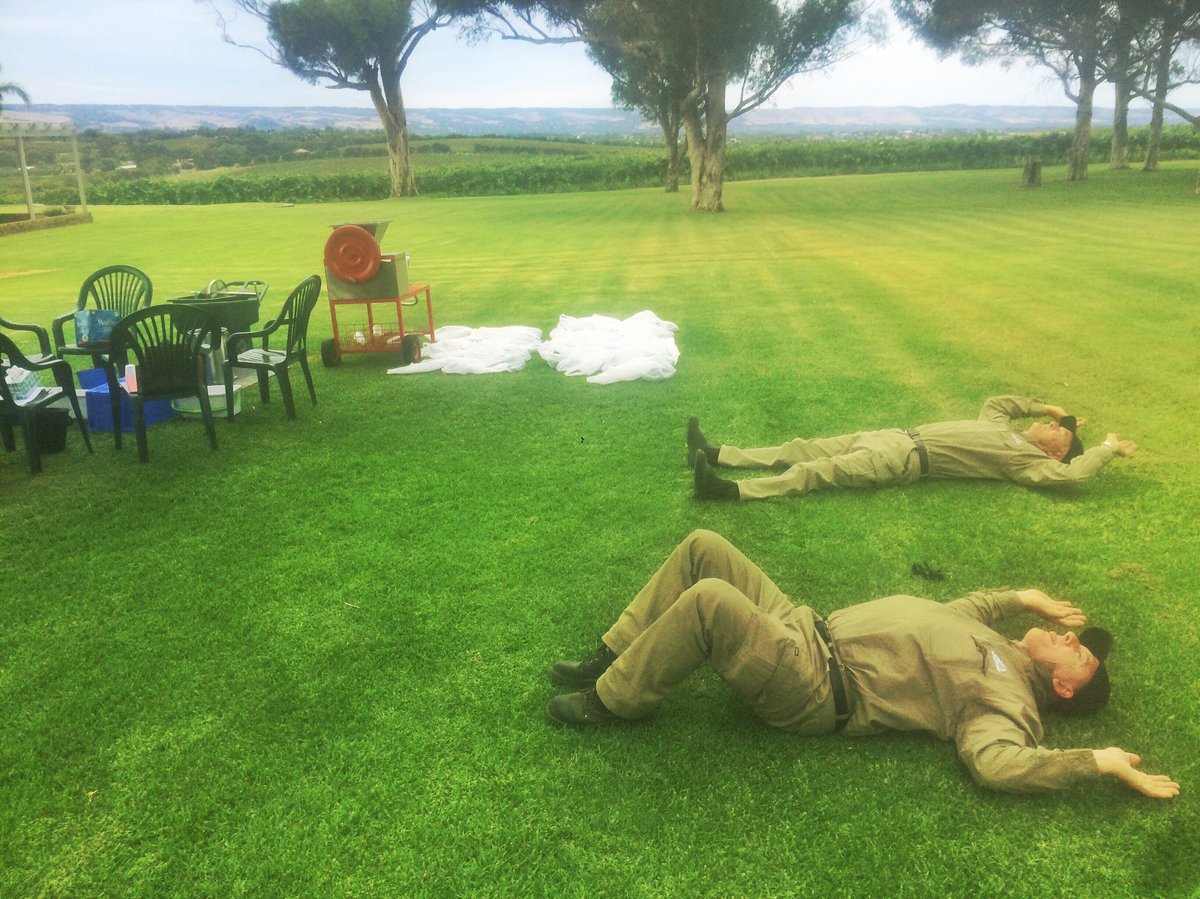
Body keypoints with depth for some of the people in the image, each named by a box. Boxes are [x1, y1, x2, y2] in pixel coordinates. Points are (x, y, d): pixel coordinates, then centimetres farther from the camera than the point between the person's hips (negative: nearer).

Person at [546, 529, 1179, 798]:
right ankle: (613, 660, 6)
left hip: (815, 692, -9)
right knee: (702, 547, -2)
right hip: (809, 630, 9)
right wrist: (1023, 598, 26)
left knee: (709, 598, -33)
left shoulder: (1010, 702, -7)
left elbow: (995, 762, -26)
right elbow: (960, 607, 34)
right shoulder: (994, 645, 18)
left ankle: (613, 701, -9)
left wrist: (1102, 761, -21)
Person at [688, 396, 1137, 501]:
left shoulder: (1030, 460, 0)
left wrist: (1108, 448, 0)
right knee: (804, 449, -1)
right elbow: (995, 401, 37)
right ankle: (716, 454, -3)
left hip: (908, 459, -8)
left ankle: (732, 489, -31)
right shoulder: (1001, 429, 22)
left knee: (815, 471, -22)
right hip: (900, 436, 8)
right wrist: (1045, 406, 32)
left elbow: (1070, 472, -15)